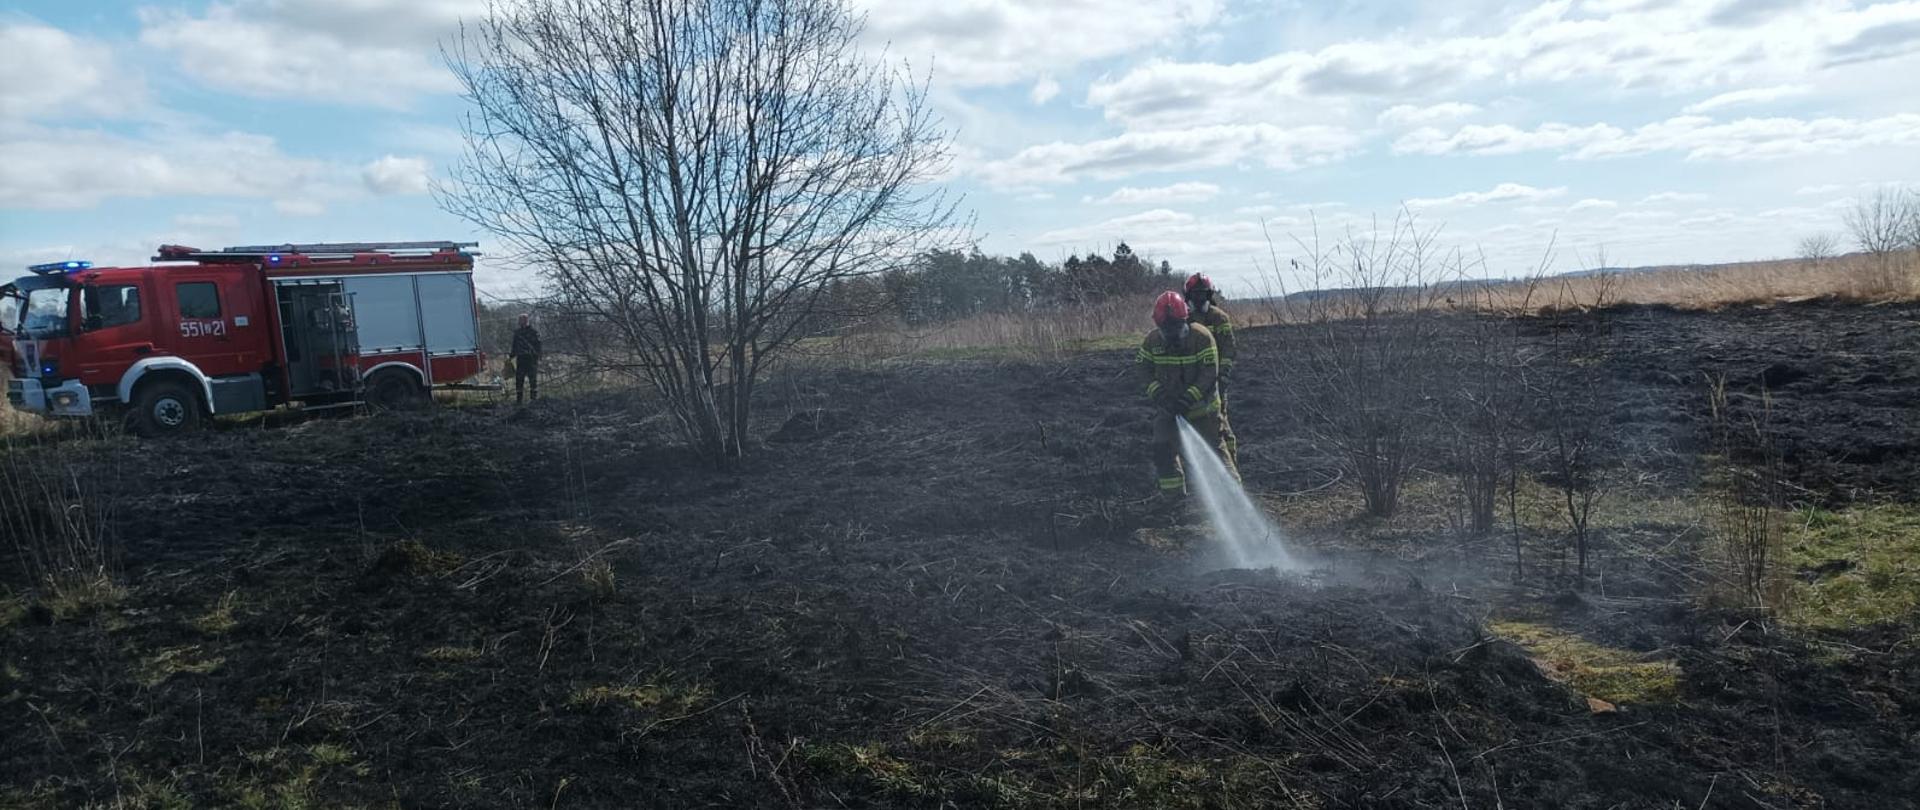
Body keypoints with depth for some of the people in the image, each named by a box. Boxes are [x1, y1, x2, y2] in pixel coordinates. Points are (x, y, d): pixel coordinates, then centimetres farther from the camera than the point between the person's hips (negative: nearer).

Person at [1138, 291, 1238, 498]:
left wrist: (1189, 397, -27)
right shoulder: (1152, 339, -9)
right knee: (1163, 448, -6)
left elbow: (1210, 373, -20)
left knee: (1214, 446, 8)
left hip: (1201, 402, -3)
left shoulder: (1201, 336, -19)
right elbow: (1144, 369, -3)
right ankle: (1173, 495, 8)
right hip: (1168, 404, 3)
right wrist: (1158, 393, -18)